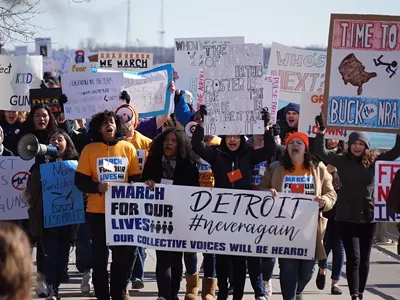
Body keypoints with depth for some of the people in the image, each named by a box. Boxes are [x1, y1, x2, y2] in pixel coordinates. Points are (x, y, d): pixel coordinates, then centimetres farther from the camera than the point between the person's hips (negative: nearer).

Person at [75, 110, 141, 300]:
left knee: (125, 253, 4)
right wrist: (97, 187, -21)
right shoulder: (90, 149, -1)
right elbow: (80, 180, -4)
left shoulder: (128, 148, 5)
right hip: (97, 211, -1)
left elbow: (137, 178, 8)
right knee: (100, 255, 5)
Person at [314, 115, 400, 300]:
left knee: (364, 259, 10)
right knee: (353, 258, -9)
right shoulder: (342, 160, 1)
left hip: (368, 217, 2)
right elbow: (320, 152, -8)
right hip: (347, 217, -2)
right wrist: (322, 130, -17)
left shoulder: (373, 161, 3)